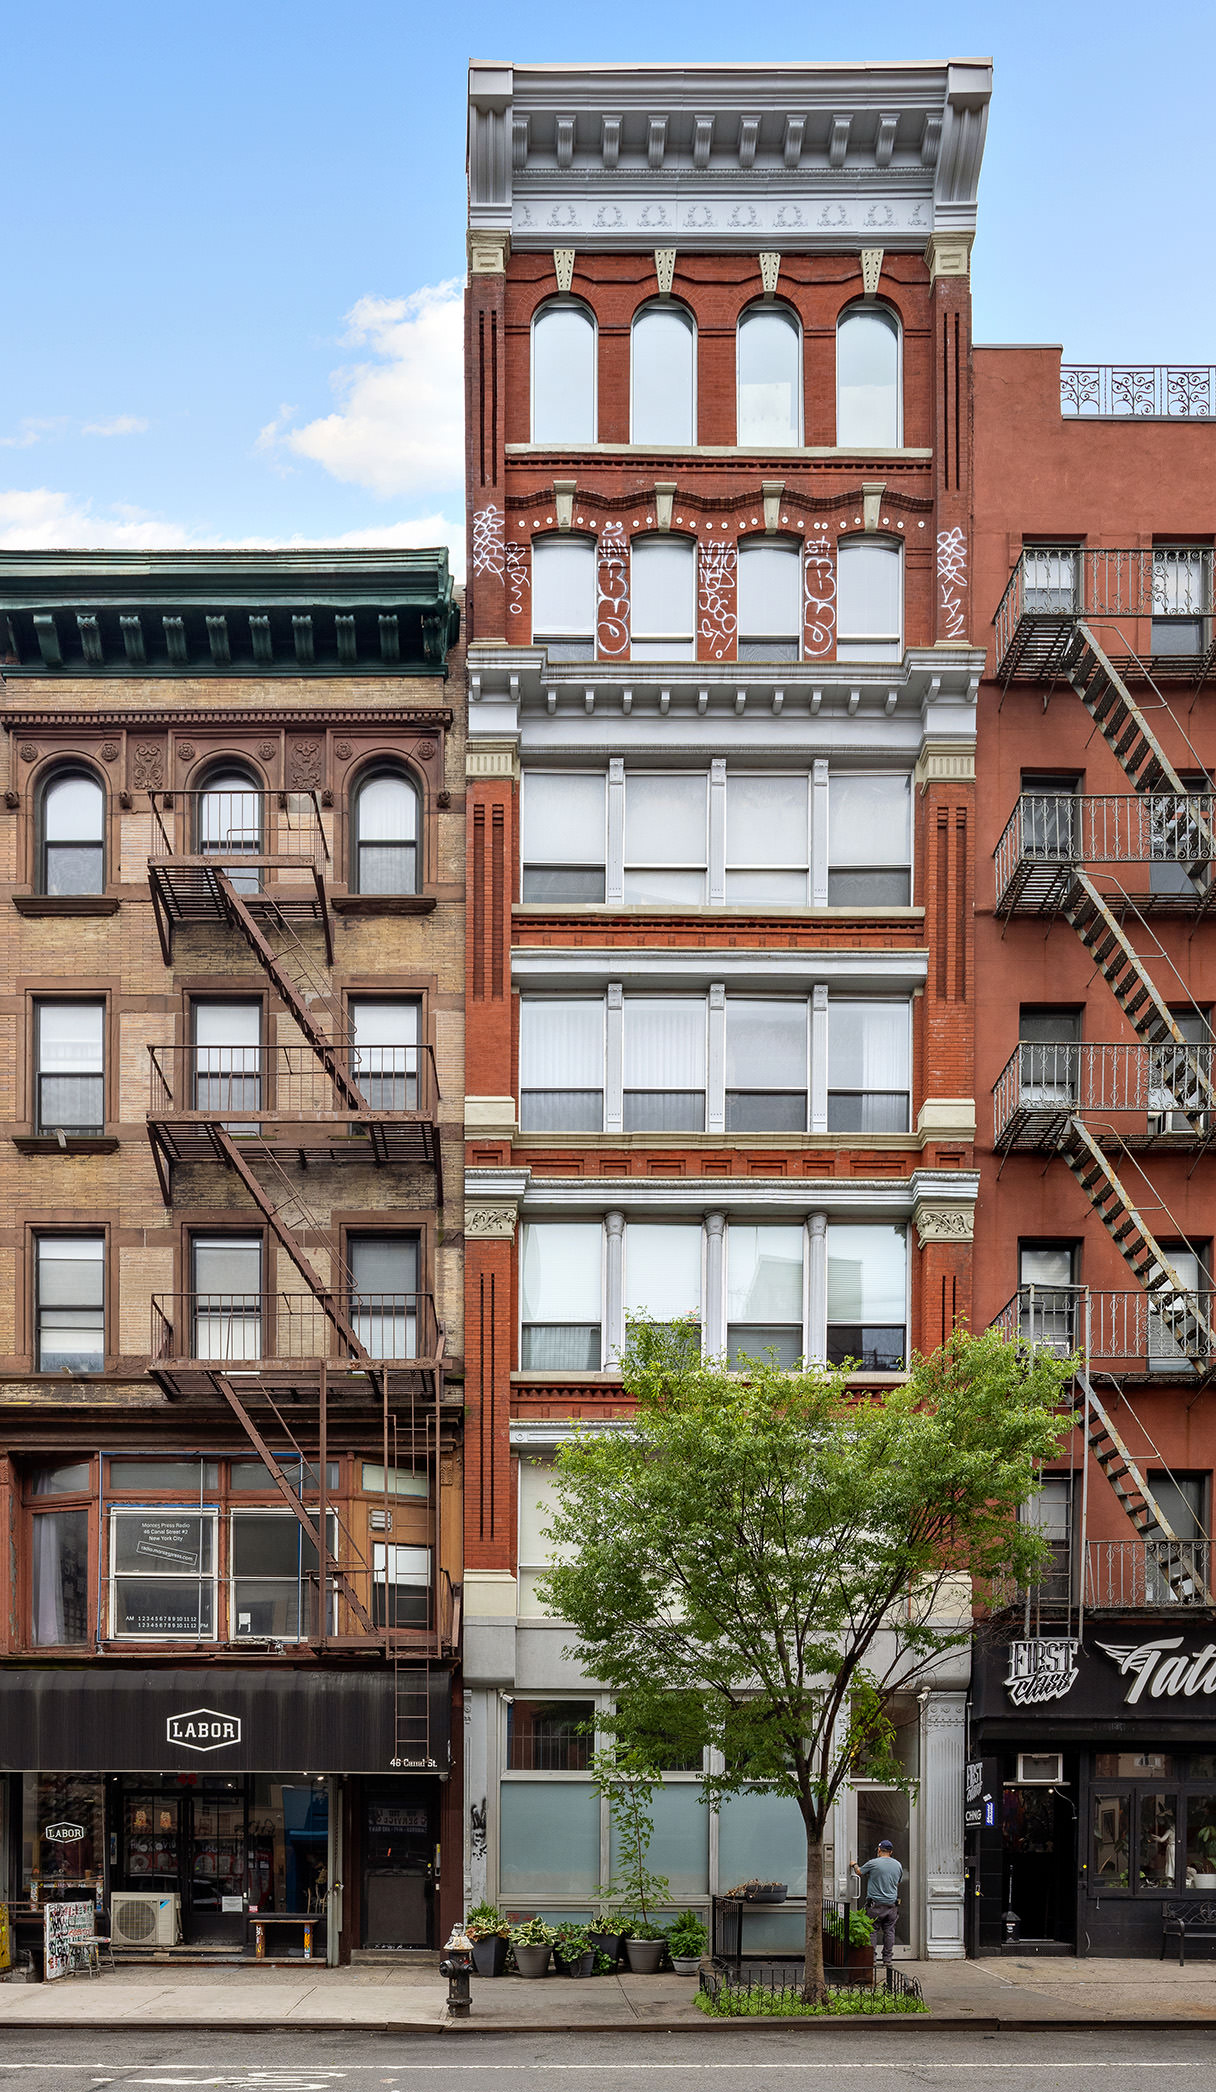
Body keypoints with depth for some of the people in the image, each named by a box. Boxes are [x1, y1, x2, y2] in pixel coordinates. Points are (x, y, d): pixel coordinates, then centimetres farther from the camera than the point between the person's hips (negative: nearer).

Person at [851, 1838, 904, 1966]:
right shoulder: (898, 1865, 6)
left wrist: (854, 1865, 27)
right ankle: (887, 1960, 8)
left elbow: (859, 1872, 7)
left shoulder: (873, 1863, -8)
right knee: (889, 1932, 8)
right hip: (892, 1904, 4)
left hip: (876, 1904, -4)